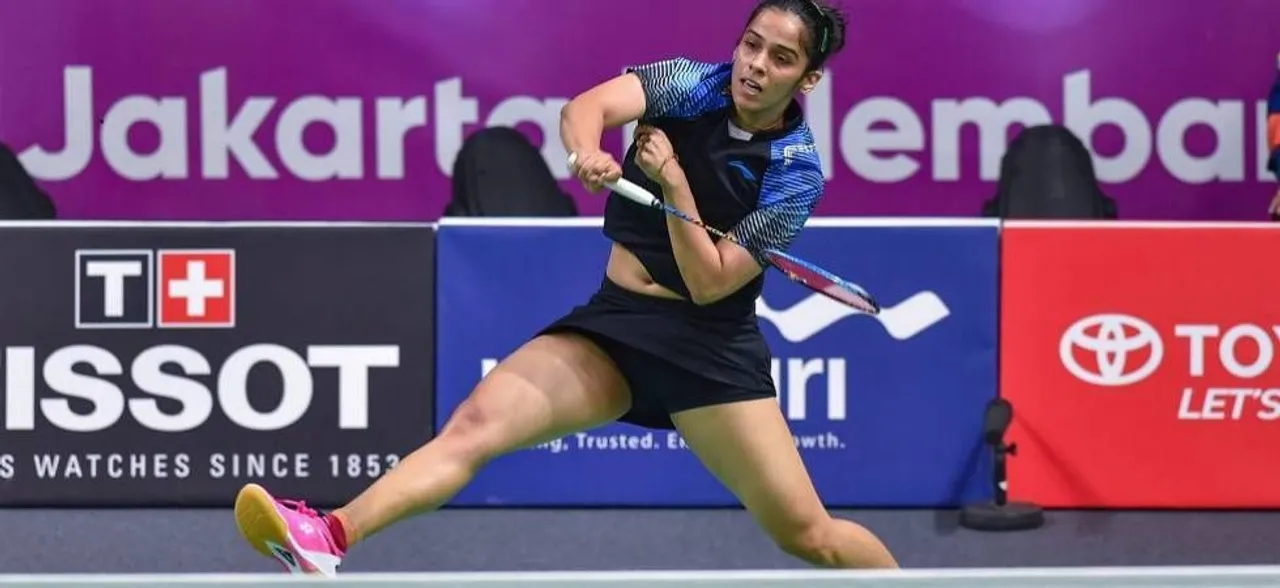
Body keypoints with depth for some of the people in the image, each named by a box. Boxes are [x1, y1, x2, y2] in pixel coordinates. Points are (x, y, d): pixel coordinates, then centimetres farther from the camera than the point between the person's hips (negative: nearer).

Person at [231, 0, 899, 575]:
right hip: (613, 322, 2)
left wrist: (675, 185, -24)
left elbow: (711, 283, -14)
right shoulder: (689, 84, -3)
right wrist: (587, 150, -45)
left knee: (807, 535, -4)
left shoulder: (797, 171, -9)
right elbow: (586, 107, -23)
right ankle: (331, 537, -34)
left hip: (710, 346, -2)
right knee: (478, 420, -20)